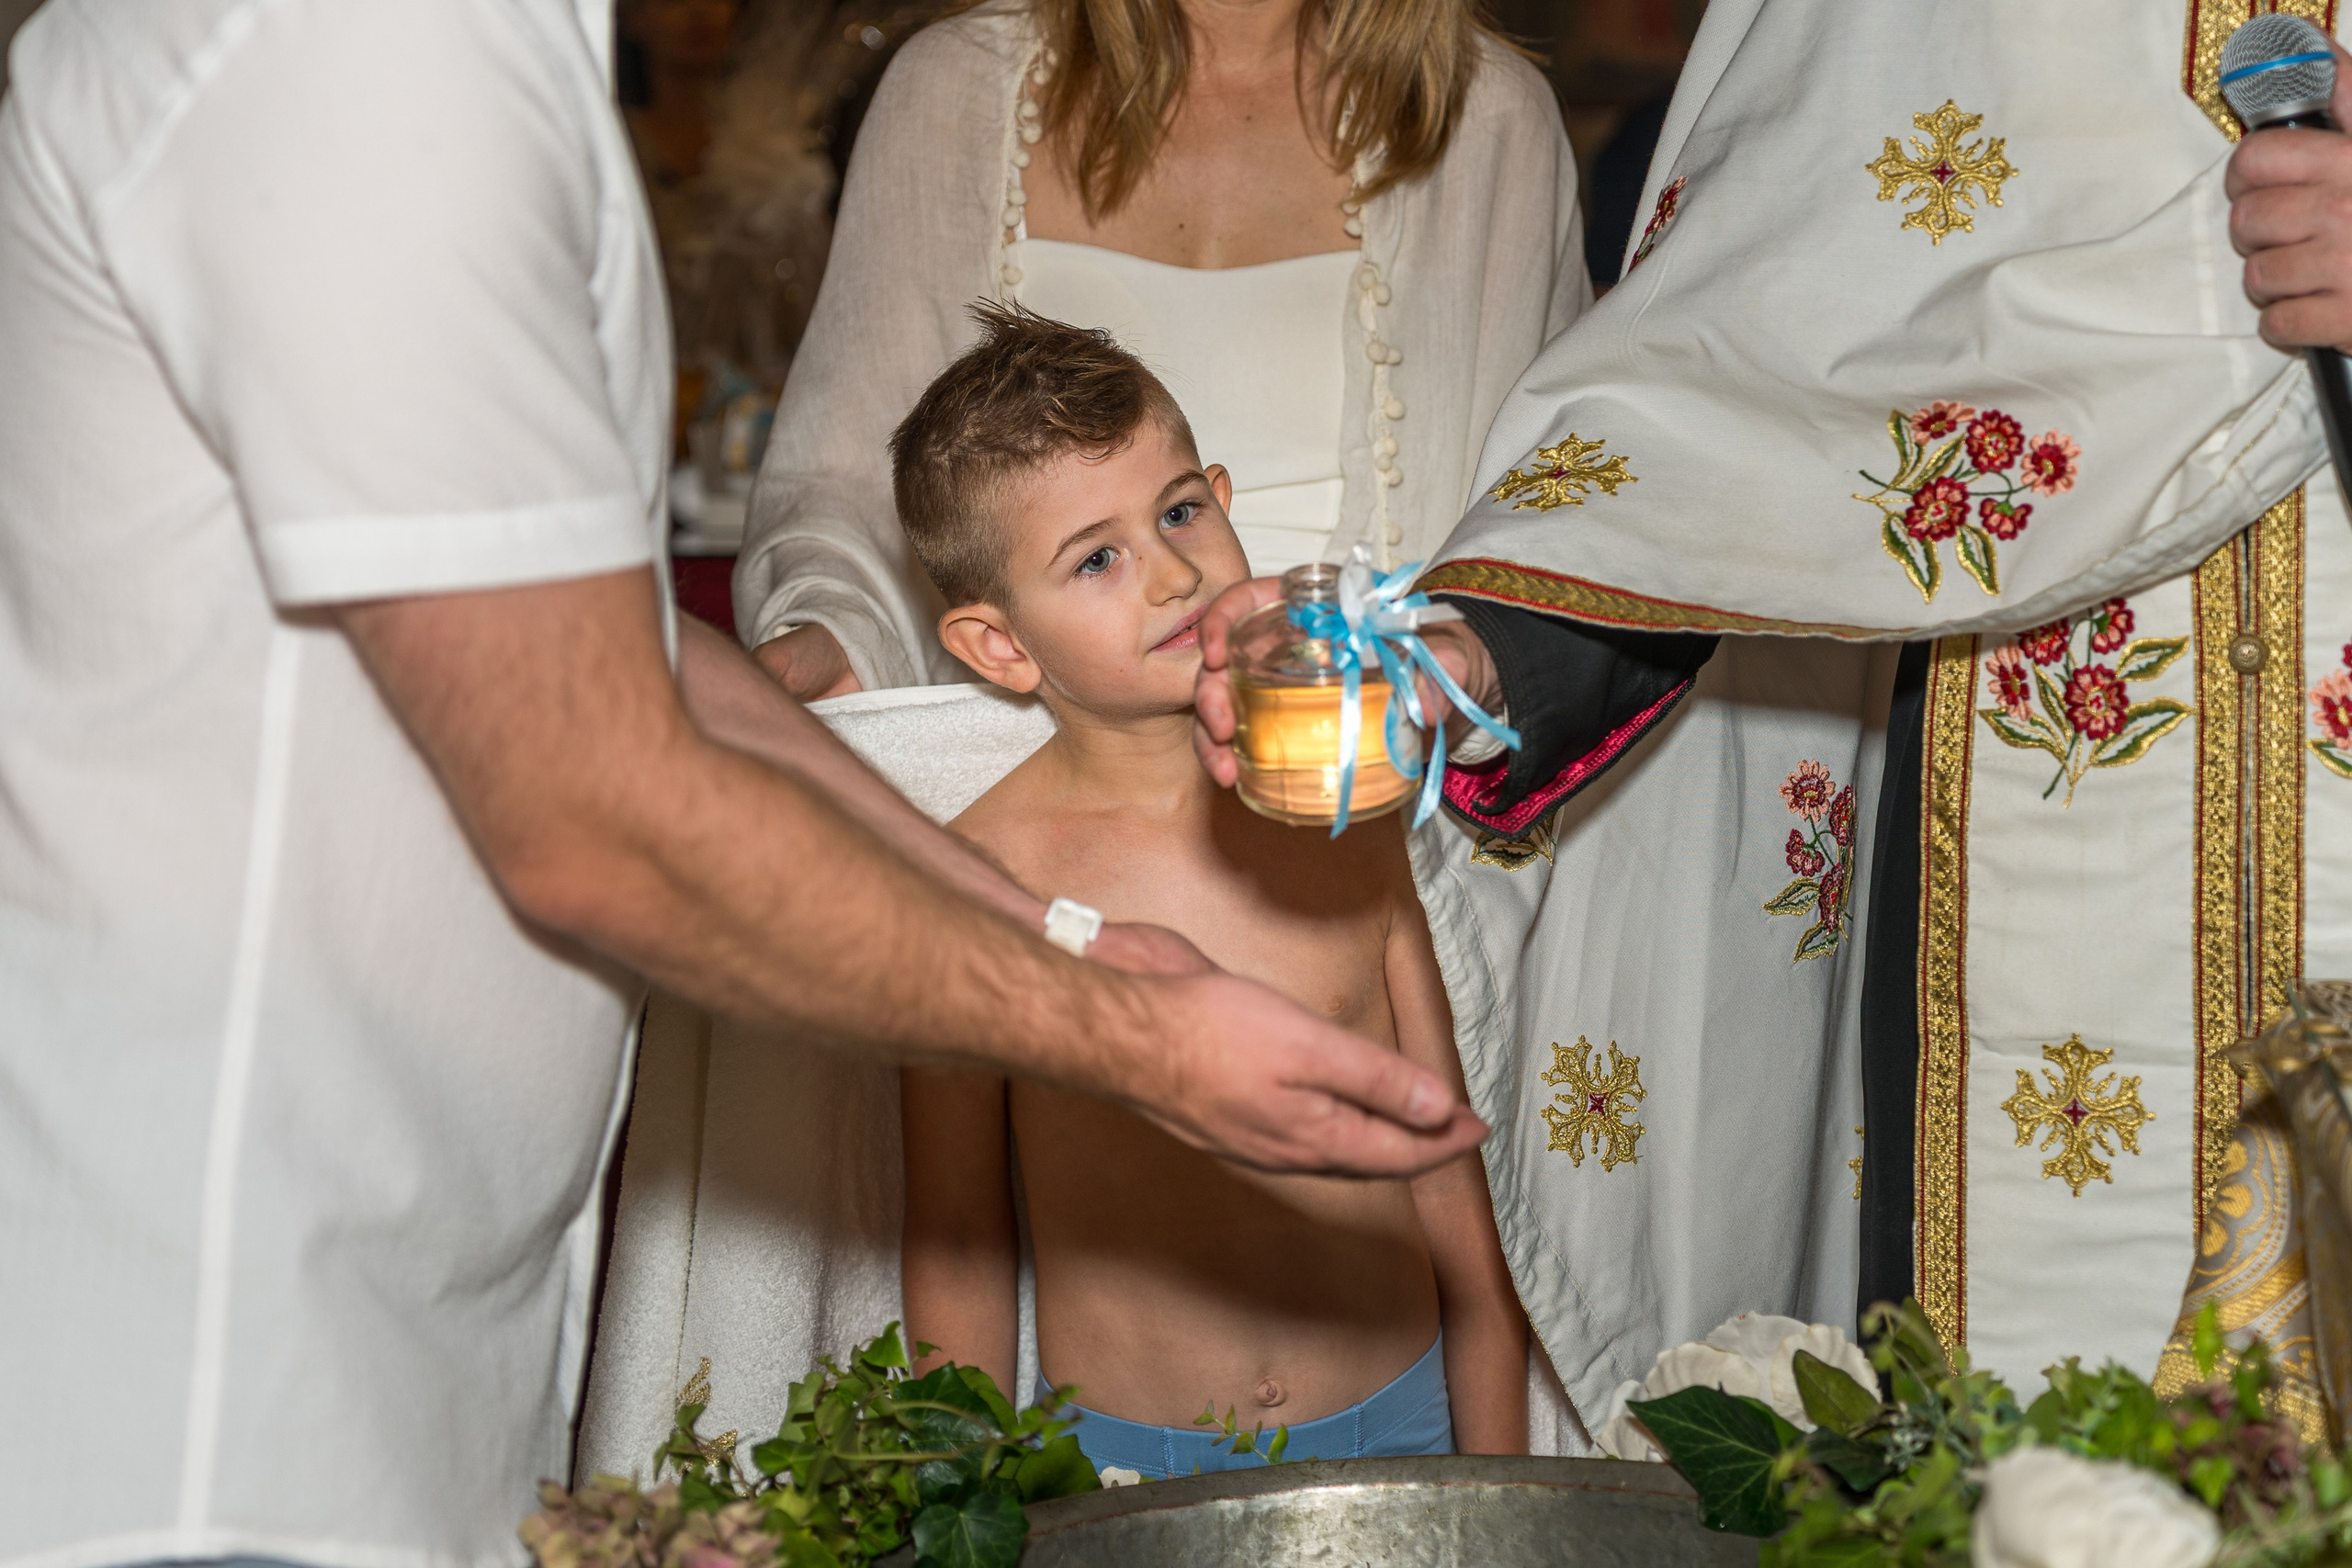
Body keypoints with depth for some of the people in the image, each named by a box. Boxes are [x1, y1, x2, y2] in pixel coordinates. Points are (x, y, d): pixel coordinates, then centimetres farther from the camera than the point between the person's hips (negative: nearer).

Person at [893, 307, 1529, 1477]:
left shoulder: (1341, 817, 2)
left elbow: (1447, 1175, 9)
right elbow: (956, 1237, 3)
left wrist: (1498, 1475, 9)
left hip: (1396, 1425, 2)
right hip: (1117, 1466, -2)